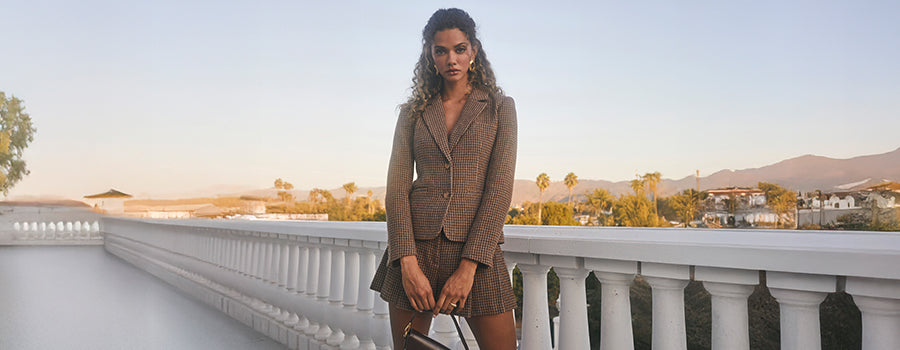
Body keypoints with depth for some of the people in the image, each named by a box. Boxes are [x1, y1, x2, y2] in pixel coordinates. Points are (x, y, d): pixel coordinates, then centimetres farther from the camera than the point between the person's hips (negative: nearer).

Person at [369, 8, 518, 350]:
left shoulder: (499, 107, 5)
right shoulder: (413, 112, 10)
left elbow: (500, 188, -4)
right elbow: (397, 187, 2)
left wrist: (468, 267, -13)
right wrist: (408, 263, -11)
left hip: (476, 248, -1)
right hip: (415, 246, 2)